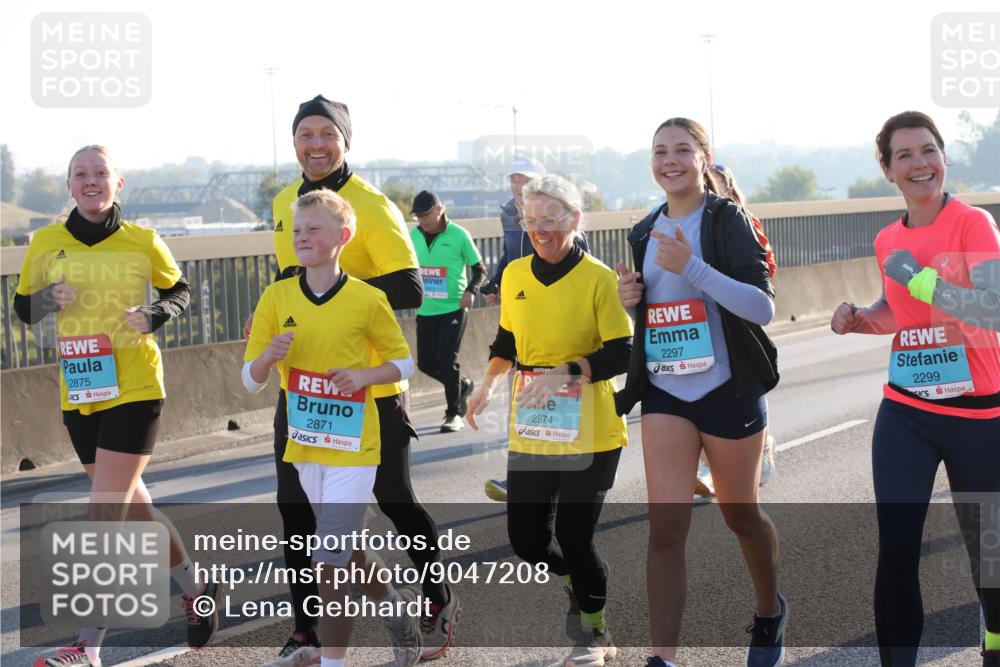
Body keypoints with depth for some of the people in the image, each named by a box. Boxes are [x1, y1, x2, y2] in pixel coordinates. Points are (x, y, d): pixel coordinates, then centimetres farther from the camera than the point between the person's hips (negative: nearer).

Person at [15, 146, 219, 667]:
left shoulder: (143, 243, -4)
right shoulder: (46, 243, 2)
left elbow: (178, 291, 11)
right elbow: (22, 307, 9)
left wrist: (155, 316, -10)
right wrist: (48, 300, -12)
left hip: (134, 390, -4)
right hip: (79, 396, 4)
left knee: (105, 515, -10)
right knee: (134, 510, 15)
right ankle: (195, 589, 38)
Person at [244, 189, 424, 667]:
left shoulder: (368, 300, -9)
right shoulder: (277, 297, -1)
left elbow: (403, 362, 2)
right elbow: (251, 380, 2)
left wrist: (362, 376, -16)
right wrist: (268, 356, -20)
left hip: (353, 448, -5)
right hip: (304, 446, 5)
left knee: (329, 561, -10)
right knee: (347, 549, 20)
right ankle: (394, 604, 45)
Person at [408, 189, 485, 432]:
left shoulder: (458, 235, -9)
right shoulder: (414, 235, 3)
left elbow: (479, 268, -2)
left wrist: (471, 291, -17)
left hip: (453, 309, -5)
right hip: (425, 310, 5)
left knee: (446, 361, -10)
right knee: (426, 363, 5)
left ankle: (454, 413, 7)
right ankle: (463, 386, 33)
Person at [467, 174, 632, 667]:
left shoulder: (598, 278, -11)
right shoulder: (516, 275, 5)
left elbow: (621, 354, -14)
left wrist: (567, 372, -25)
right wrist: (488, 385, 6)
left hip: (589, 434, -5)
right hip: (529, 433, 5)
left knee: (574, 536, -4)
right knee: (526, 538, 6)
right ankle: (575, 587, 39)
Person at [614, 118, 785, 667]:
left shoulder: (727, 220, -8)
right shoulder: (645, 232, 9)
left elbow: (763, 307, -18)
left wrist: (692, 268, -27)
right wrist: (629, 298, -1)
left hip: (728, 390, -4)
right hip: (664, 393, 4)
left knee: (740, 515, 14)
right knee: (665, 528, -8)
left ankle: (769, 611, 42)